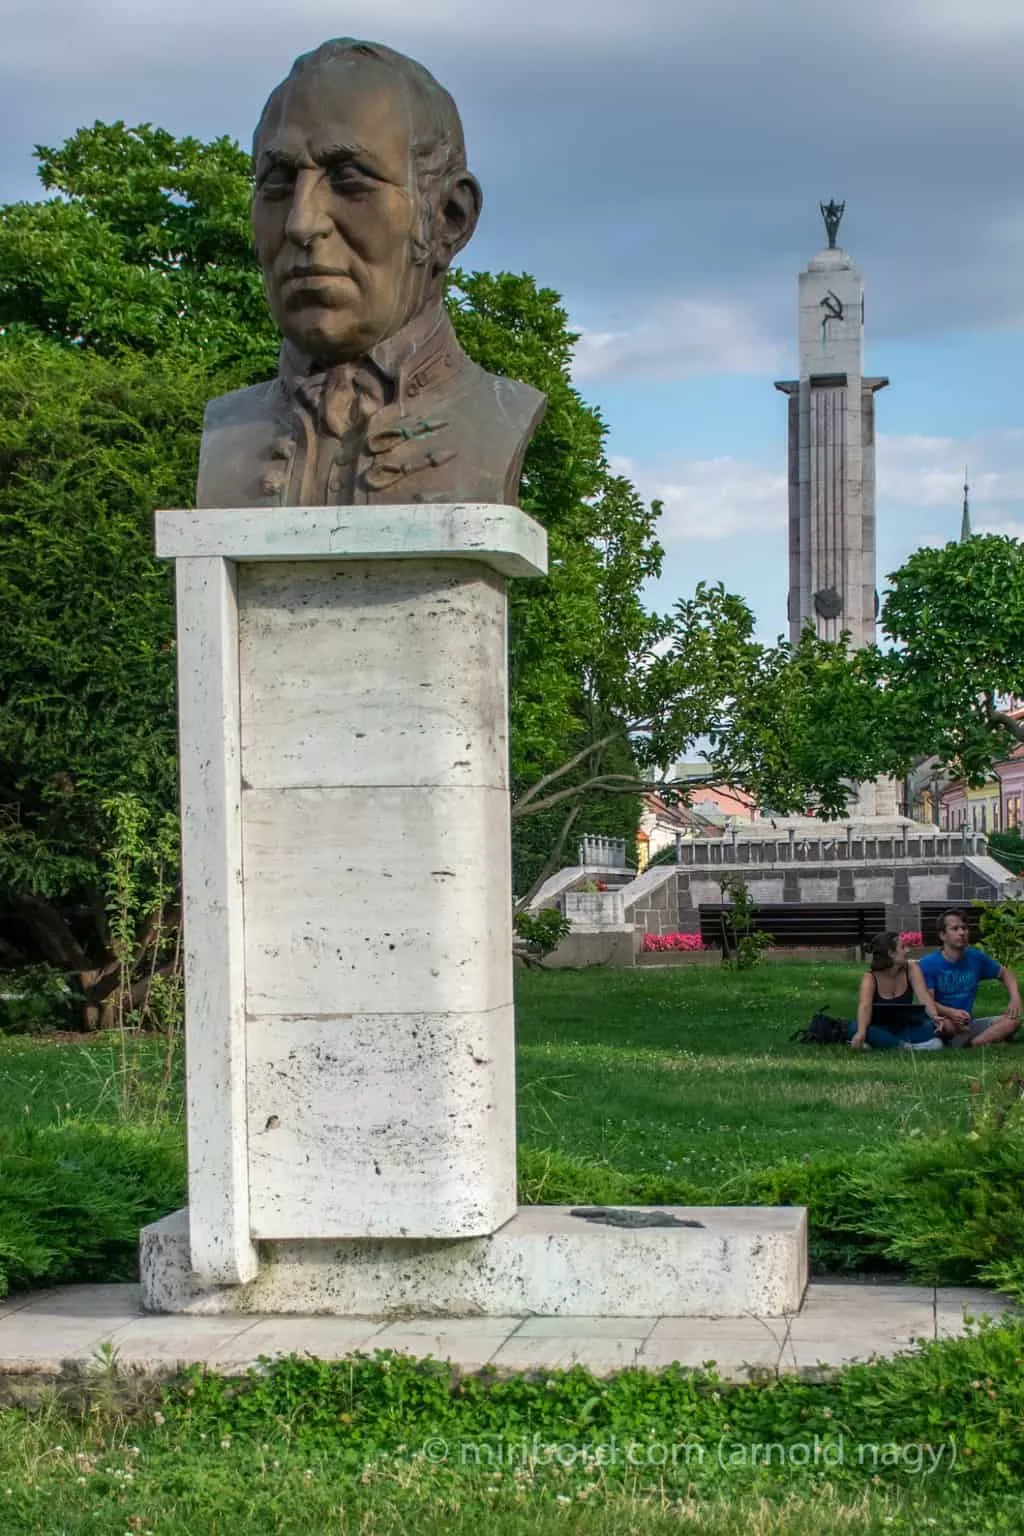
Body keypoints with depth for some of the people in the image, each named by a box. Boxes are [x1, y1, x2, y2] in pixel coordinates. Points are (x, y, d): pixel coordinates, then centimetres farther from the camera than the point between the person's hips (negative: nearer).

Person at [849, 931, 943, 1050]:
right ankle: (905, 1045, -35)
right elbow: (865, 1006, -34)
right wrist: (861, 1033, -54)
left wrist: (935, 1017, -43)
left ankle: (881, 1043, -27)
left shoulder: (911, 969, -8)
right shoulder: (871, 978, -16)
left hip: (905, 1028, 2)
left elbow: (924, 997, -21)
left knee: (932, 1025, -28)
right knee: (855, 1027, -34)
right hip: (881, 1029, -2)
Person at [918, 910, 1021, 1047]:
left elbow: (1004, 973, 19)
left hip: (967, 1025, 5)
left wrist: (1015, 998, -1)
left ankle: (970, 1044, -33)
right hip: (940, 1024, -5)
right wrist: (951, 1013, -36)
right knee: (947, 1024, -40)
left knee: (1013, 1020, -16)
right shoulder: (928, 964, -10)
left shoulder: (976, 958, 5)